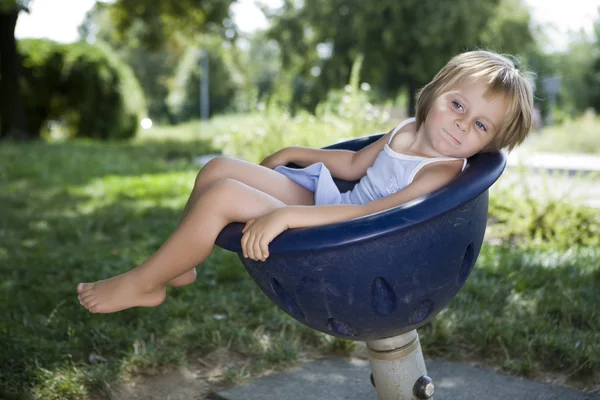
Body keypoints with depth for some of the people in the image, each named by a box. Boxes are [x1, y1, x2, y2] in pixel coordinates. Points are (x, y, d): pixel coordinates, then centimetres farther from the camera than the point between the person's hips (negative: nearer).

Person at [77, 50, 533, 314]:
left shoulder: (445, 172, -19)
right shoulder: (406, 130, 6)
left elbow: (372, 216, -30)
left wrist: (286, 215, -35)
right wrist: (293, 152, 23)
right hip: (325, 203, 8)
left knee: (221, 196, -22)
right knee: (218, 168, 7)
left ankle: (143, 284, -2)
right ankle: (178, 265, 20)